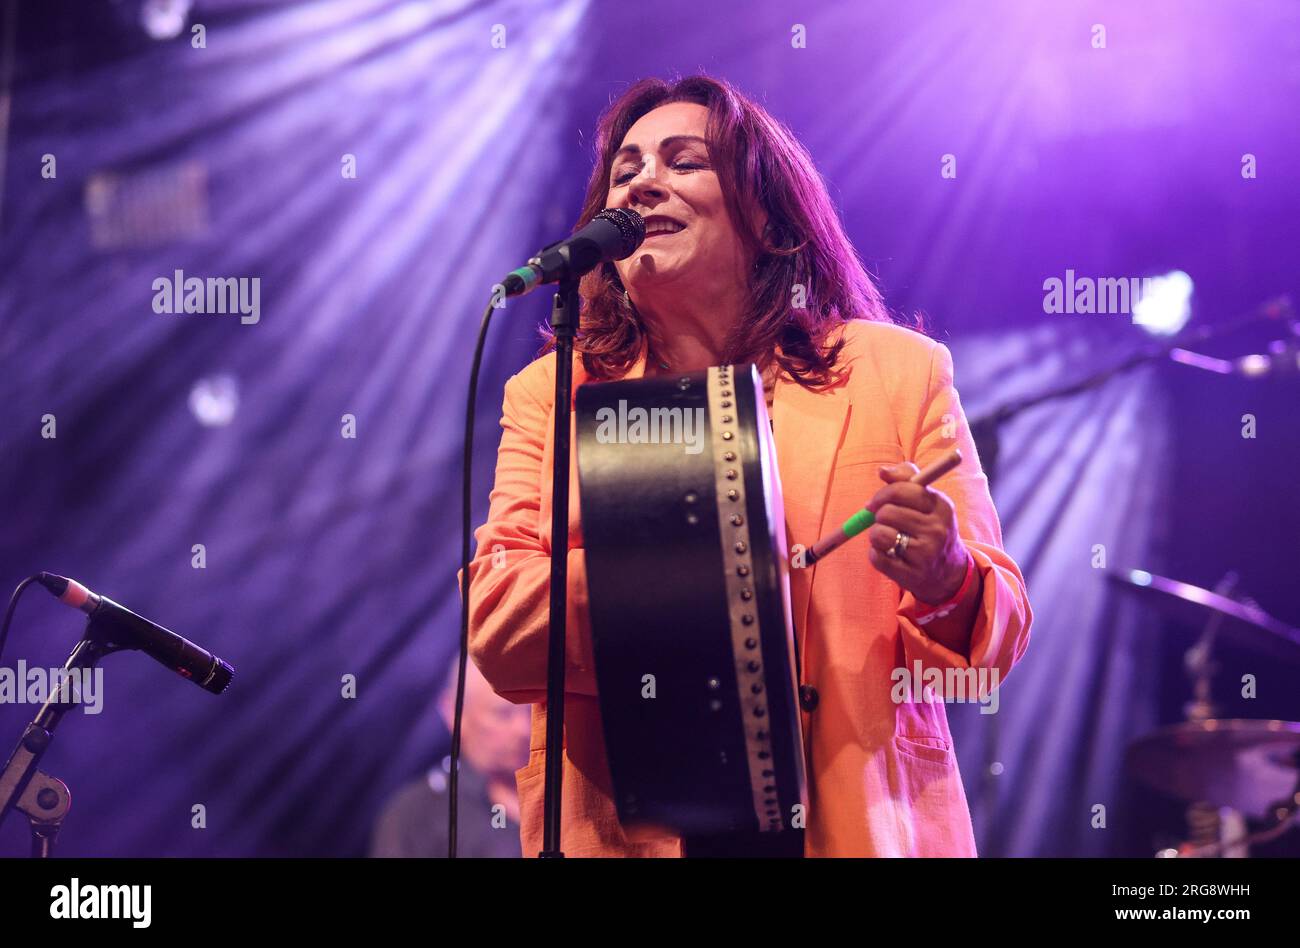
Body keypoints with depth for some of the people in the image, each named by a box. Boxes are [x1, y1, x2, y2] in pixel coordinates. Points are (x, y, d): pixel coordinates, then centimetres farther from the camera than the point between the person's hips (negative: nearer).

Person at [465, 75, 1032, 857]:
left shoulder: (898, 371, 6)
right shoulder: (550, 394, 10)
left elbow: (999, 628, 3)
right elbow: (495, 629, -1)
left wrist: (945, 581, -20)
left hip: (854, 822, 0)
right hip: (621, 828, 1)